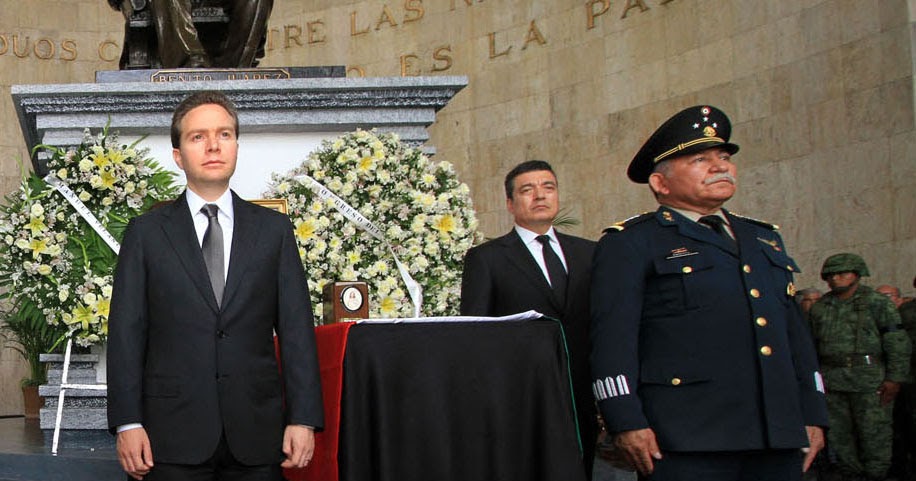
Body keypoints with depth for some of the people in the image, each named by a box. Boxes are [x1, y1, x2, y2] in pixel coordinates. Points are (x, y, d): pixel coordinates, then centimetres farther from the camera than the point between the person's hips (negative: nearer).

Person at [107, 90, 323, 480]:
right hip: (173, 434, -1)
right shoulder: (145, 232, 6)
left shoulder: (274, 229, 9)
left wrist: (303, 419, -2)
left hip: (257, 436, 1)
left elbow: (296, 329, 5)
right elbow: (126, 332, 2)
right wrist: (127, 423, -6)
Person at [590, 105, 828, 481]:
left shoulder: (763, 239, 22)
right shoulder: (630, 243, 1)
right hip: (687, 440, -6)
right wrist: (627, 422, -16)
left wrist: (812, 415, 15)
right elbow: (613, 336, -8)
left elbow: (794, 332, 22)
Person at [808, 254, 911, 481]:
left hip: (870, 380, -4)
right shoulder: (819, 308, 14)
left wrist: (895, 378, -11)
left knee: (874, 431, -3)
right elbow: (813, 345, 17)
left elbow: (898, 343, -4)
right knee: (839, 434, 5)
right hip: (832, 382, 4)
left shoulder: (877, 303, 0)